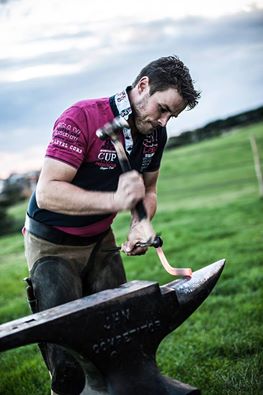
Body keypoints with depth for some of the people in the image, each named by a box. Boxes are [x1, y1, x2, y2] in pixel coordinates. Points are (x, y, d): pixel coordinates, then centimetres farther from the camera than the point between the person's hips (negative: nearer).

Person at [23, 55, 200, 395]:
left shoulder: (155, 133, -3)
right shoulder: (81, 118, -25)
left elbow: (147, 190, 9)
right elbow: (46, 193, -31)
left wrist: (141, 223, -13)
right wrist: (115, 200, -39)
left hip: (100, 242, 6)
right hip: (53, 243, -6)